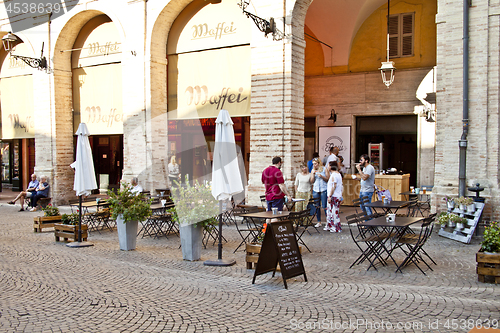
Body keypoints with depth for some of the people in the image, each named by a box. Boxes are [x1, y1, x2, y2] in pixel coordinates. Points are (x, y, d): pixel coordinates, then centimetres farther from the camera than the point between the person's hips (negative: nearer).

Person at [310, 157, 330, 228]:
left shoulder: (325, 169, 2)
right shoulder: (313, 170, 12)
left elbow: (328, 179, -1)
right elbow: (312, 181, 8)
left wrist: (321, 176, -15)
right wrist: (313, 174, -6)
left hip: (324, 190, -4)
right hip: (315, 190, 4)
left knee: (325, 206, -8)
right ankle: (319, 222, 15)